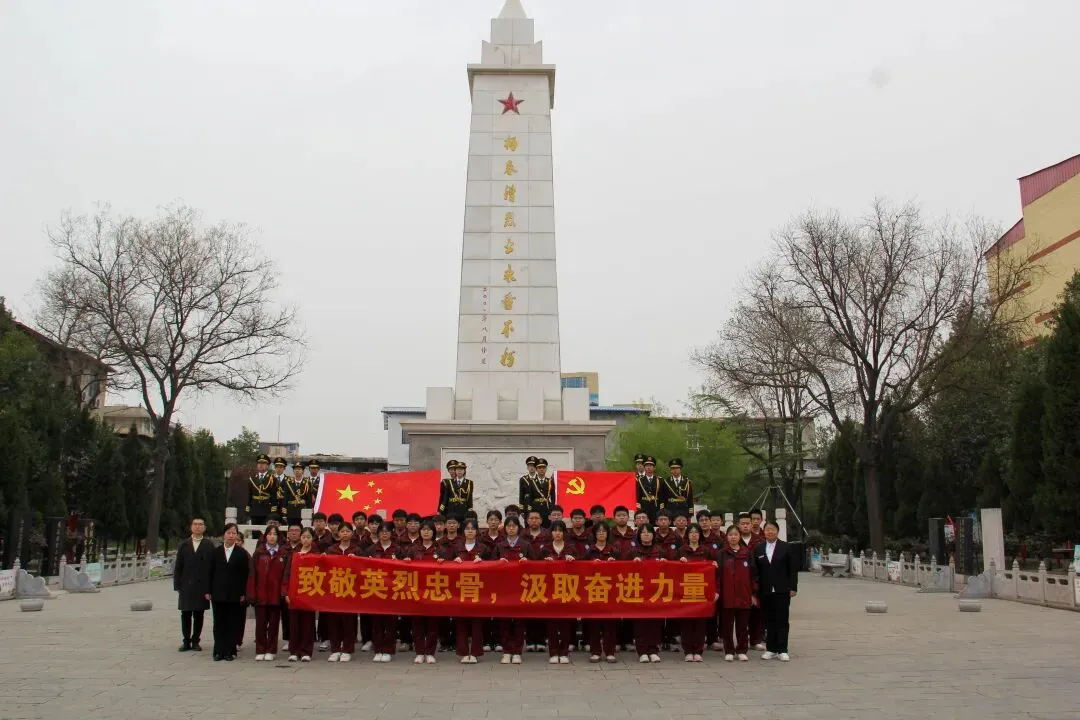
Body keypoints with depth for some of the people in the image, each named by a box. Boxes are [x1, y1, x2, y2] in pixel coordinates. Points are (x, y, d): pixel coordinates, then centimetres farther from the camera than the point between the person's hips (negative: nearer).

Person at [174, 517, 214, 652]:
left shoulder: (209, 546, 1)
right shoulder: (183, 545, 8)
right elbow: (178, 567, 7)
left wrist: (209, 588, -8)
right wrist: (177, 585, 0)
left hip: (202, 586, -2)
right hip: (186, 586, 2)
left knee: (199, 615, 4)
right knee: (185, 615, 5)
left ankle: (195, 641, 13)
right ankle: (186, 641, 14)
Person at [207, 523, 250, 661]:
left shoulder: (242, 553, 1)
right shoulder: (216, 552, 7)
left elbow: (245, 574, -1)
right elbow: (211, 572, 7)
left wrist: (243, 593, -6)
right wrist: (208, 591, 1)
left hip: (235, 594, -2)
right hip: (218, 593, 2)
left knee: (233, 624, 2)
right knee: (219, 623, 5)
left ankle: (230, 651, 8)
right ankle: (219, 651, 11)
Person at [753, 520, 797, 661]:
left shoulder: (785, 547, 1)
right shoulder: (758, 549, 8)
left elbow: (793, 569, 0)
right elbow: (755, 570, 6)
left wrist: (793, 587, -6)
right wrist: (755, 590, 1)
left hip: (782, 590, -2)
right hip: (765, 591, 2)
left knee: (782, 620, 0)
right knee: (769, 620, 6)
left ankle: (782, 650, 5)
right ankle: (770, 649, 12)